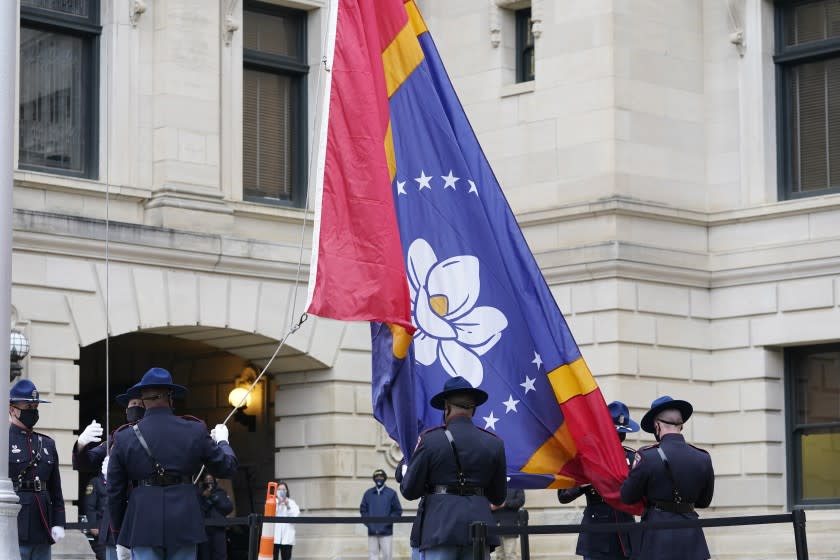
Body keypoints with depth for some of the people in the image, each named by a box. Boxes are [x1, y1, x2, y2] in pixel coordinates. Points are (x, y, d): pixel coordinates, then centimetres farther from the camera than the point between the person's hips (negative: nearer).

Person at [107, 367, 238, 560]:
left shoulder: (125, 438, 2)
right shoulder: (195, 431, 1)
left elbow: (114, 491, 6)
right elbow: (227, 467, 11)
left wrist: (119, 536, 17)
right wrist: (221, 441, 33)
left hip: (142, 524, -1)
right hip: (183, 524, 1)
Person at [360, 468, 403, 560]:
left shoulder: (391, 493, 3)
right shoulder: (368, 493, 9)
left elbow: (397, 511, 1)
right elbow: (363, 509, 12)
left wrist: (388, 522, -10)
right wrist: (367, 522, -3)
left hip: (386, 532, -2)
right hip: (372, 532, 2)